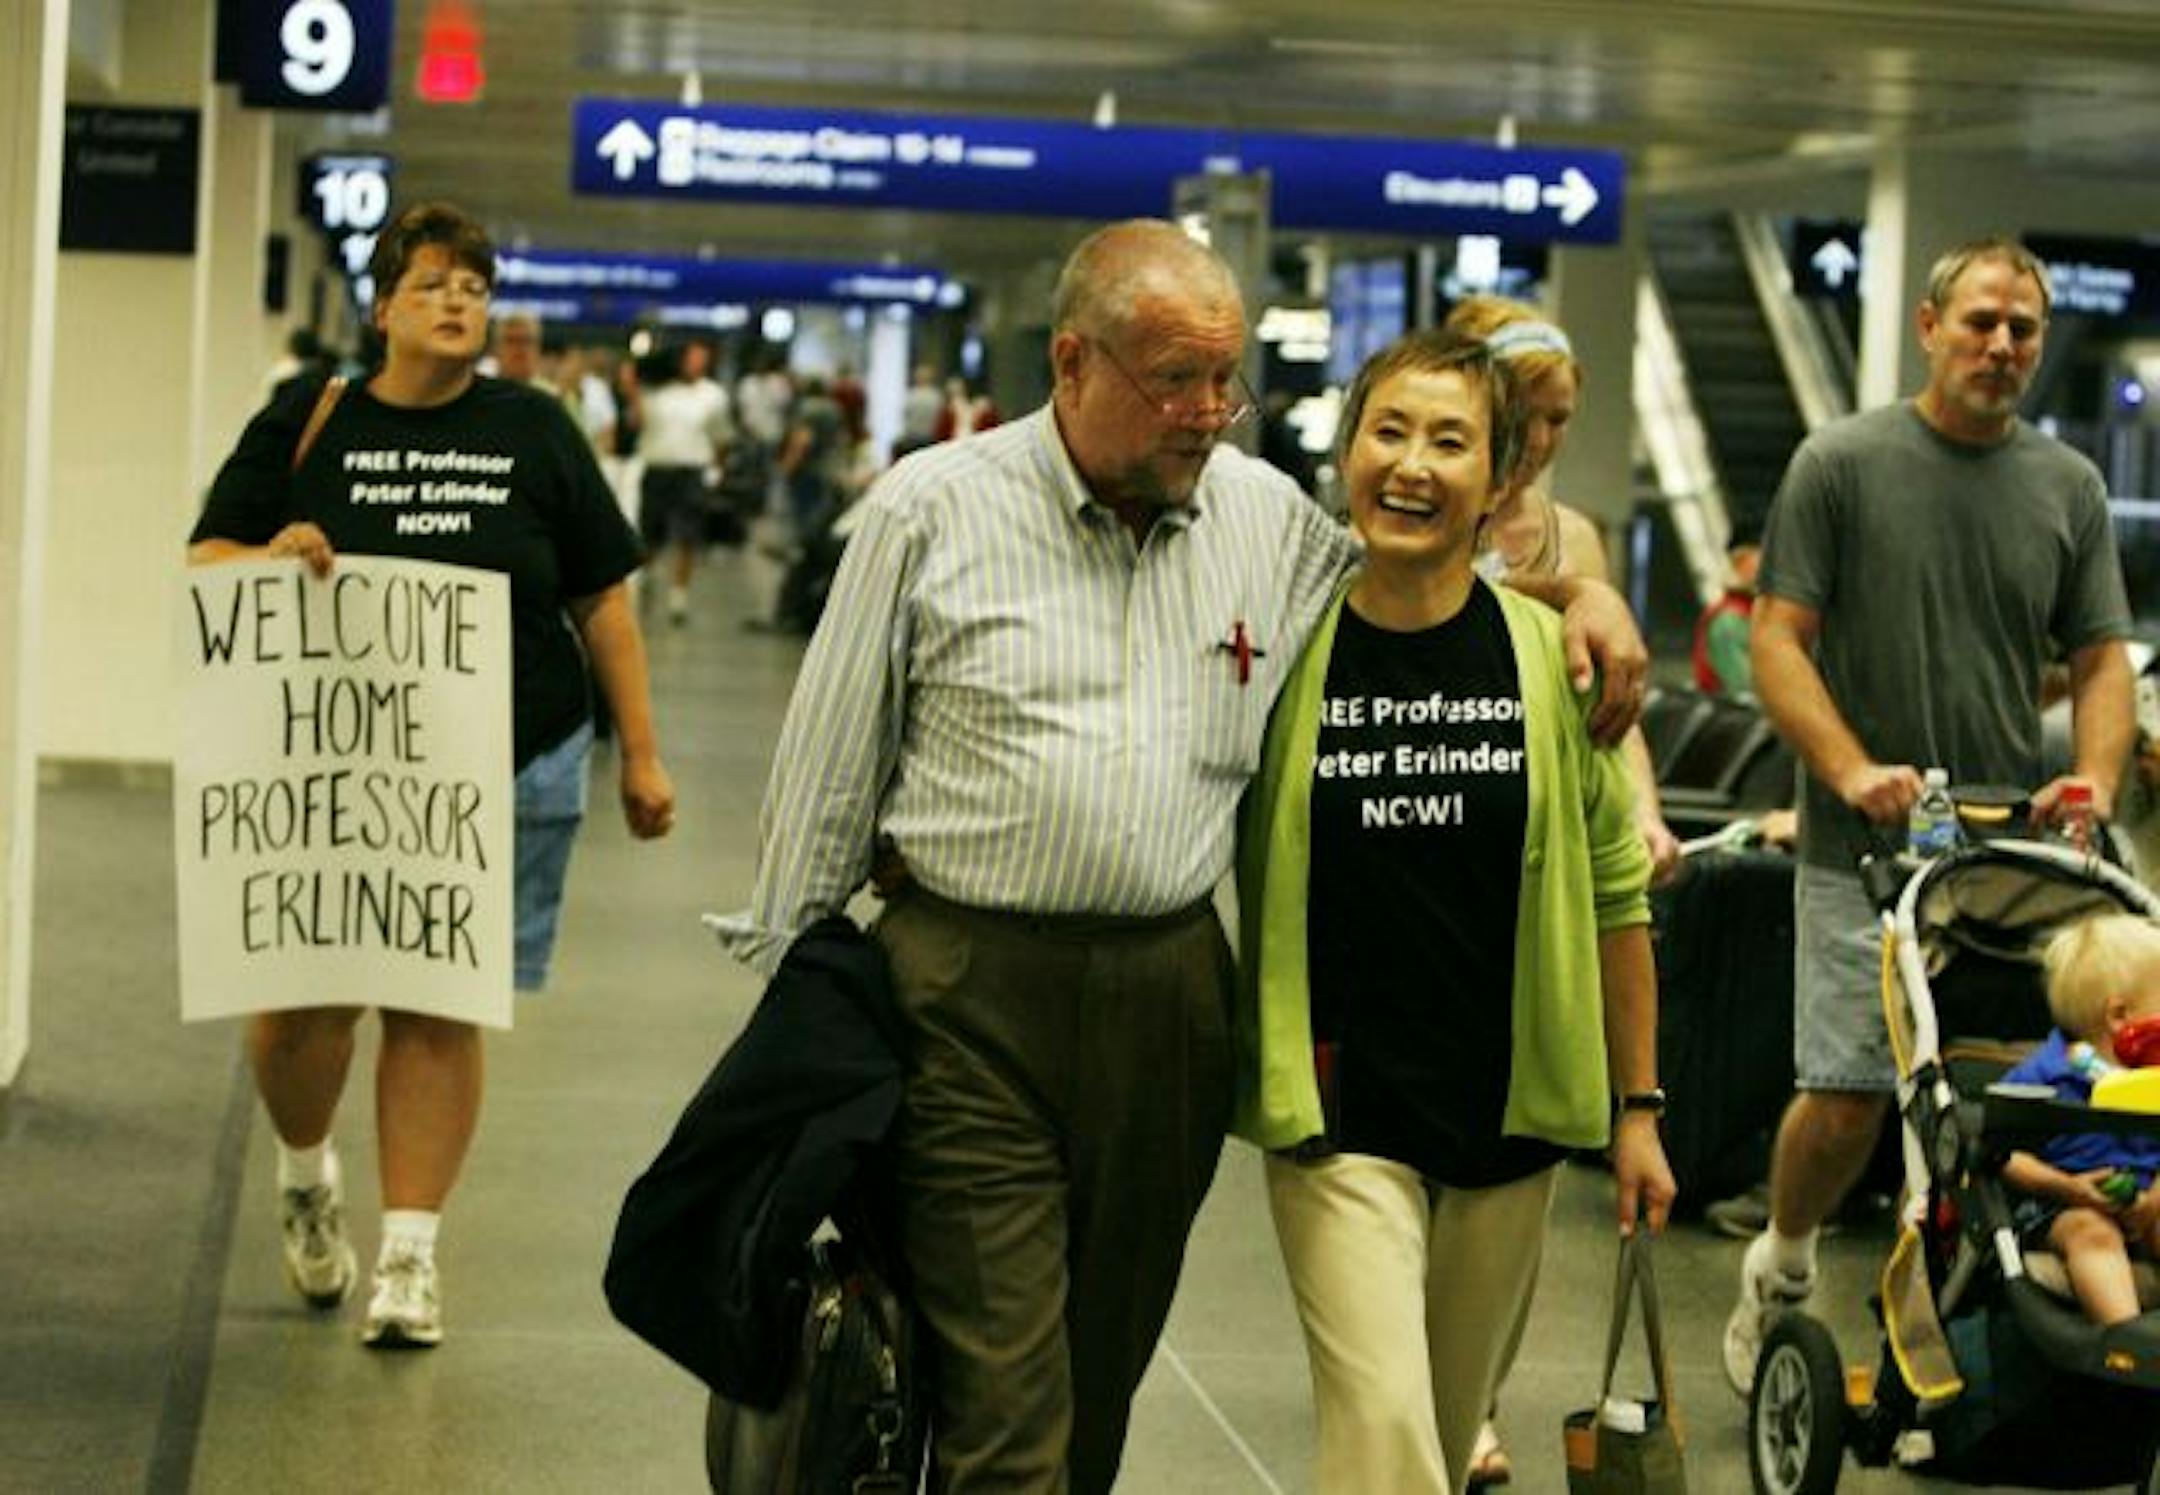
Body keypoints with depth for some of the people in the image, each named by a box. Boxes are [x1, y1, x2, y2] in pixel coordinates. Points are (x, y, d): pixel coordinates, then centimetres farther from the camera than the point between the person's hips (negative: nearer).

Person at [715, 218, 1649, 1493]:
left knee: (1101, 1382, 15)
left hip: (1171, 993, 4)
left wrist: (1583, 588, 4)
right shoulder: (933, 512, -2)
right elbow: (828, 774, 3)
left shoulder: (1268, 516, 7)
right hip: (967, 996, -4)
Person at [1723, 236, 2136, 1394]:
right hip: (1866, 850, -3)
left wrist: (2092, 781, -8)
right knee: (1845, 1095, -8)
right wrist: (1853, 770, -17)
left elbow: (2100, 658, 12)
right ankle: (1780, 1267, 20)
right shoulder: (1841, 463, 1)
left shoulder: (2068, 486, 11)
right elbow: (1778, 641, -3)